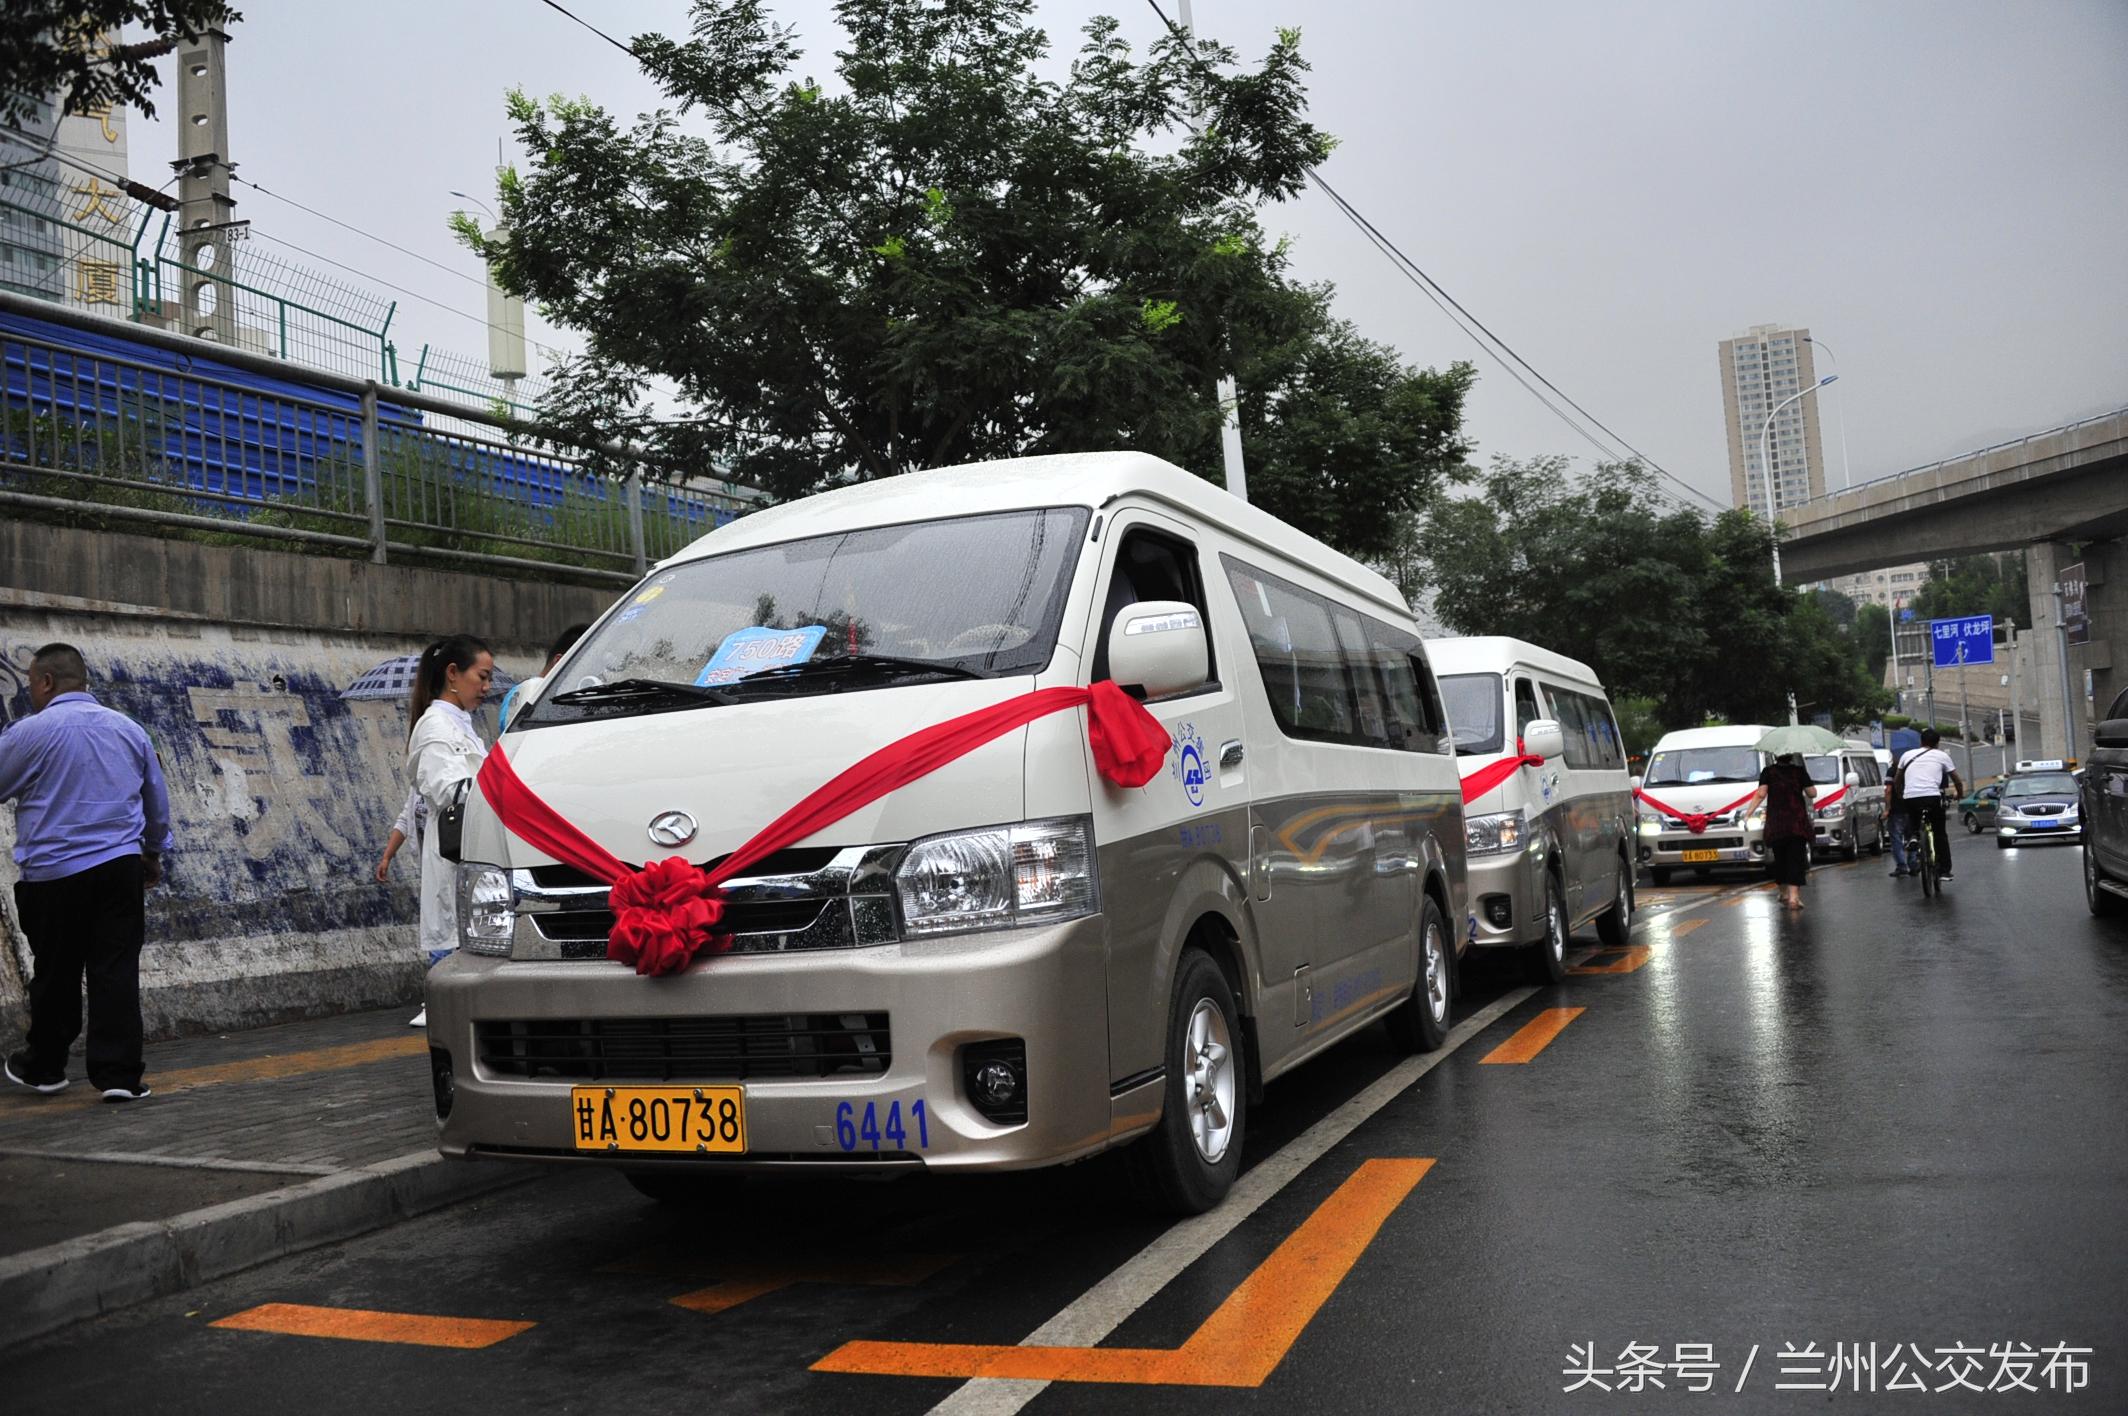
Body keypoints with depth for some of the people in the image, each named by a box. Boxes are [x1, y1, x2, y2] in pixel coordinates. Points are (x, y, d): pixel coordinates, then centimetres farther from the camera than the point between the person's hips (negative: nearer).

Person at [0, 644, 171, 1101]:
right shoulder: (129, 729, 8)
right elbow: (158, 801, 17)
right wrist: (154, 853, 30)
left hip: (54, 872, -3)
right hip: (121, 866, 3)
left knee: (55, 974, 11)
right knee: (117, 971, 2)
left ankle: (44, 1067, 27)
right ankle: (119, 1075, 1)